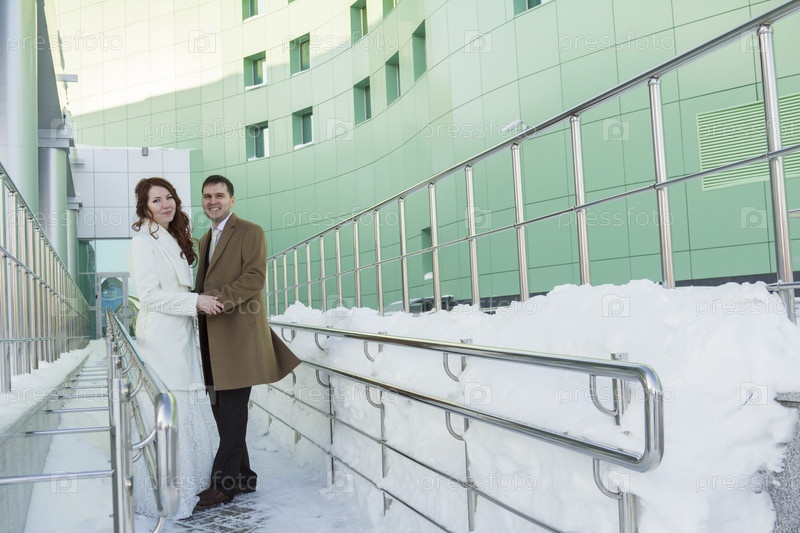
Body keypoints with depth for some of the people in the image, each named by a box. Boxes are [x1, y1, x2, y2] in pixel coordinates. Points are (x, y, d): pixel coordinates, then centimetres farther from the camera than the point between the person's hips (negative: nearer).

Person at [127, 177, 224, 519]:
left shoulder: (173, 239, 18)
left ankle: (189, 485, 24)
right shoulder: (144, 242, -10)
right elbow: (149, 294, -17)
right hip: (160, 339, -9)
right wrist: (195, 301, -19)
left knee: (189, 412, 12)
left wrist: (202, 300, 15)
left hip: (181, 337, 9)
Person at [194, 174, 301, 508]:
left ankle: (223, 483, 2)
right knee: (221, 410, 10)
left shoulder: (250, 232, -3)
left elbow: (255, 277, -14)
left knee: (233, 411, -4)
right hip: (212, 339, 8)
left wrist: (216, 298, -22)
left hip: (238, 336, -8)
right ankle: (241, 476, 21)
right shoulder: (205, 240, 22)